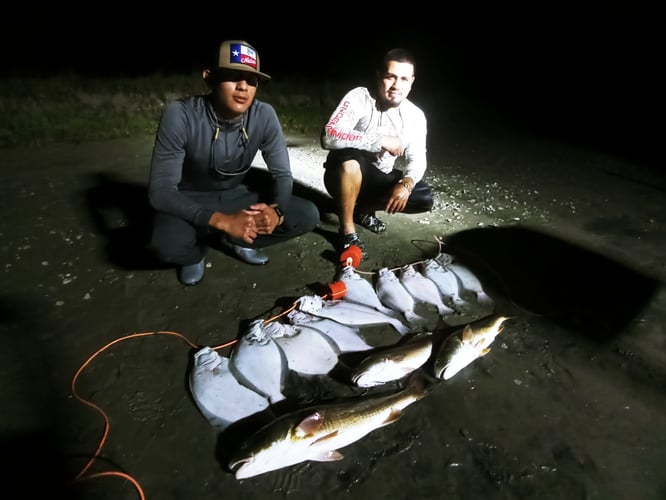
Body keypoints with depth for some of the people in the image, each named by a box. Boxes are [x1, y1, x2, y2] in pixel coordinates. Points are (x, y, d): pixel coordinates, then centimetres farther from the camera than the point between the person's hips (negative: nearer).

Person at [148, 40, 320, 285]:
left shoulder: (264, 115, -17)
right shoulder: (180, 115, -26)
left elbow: (282, 174, -9)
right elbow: (160, 191, -27)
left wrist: (276, 210, -33)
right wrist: (222, 221, -40)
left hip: (237, 195, 3)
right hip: (190, 201, -3)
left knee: (307, 215, -16)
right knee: (166, 243, -36)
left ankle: (232, 240, 3)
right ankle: (198, 248, 2)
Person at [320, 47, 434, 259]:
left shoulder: (416, 116, -5)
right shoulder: (359, 98, -20)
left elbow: (417, 159, -10)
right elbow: (329, 136, -35)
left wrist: (406, 184, -33)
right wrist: (381, 140, -33)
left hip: (381, 179, 5)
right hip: (347, 175, -5)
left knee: (424, 198, -13)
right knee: (349, 155, -38)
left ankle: (363, 209, 9)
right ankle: (347, 231, -21)